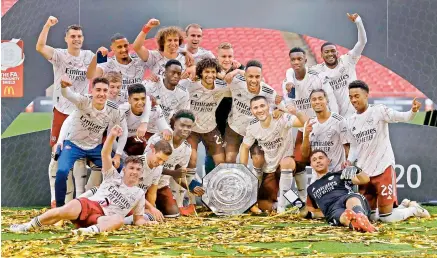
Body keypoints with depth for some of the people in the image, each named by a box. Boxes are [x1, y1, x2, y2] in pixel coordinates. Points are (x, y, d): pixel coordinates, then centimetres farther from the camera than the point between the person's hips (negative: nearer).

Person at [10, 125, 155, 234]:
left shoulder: (139, 194, 20)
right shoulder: (113, 178, 18)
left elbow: (138, 218, 23)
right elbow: (105, 154, 5)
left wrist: (144, 222, -2)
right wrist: (112, 136, -13)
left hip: (102, 218, 0)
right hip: (89, 205, 0)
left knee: (119, 220, -37)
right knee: (70, 210, -34)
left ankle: (92, 230, -65)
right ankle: (29, 226, -26)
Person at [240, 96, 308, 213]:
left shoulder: (281, 118, -22)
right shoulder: (252, 127, -7)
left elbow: (305, 122, -36)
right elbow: (244, 148, 9)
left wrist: (296, 113, -57)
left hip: (288, 164, -4)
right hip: (269, 170, 4)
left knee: (285, 163, -40)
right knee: (262, 205, -5)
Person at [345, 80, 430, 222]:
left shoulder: (379, 111, -7)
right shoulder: (350, 122, 10)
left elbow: (401, 117, -22)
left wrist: (413, 111, -43)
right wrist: (350, 161, 0)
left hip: (383, 169, -6)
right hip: (363, 172, 6)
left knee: (386, 218, -6)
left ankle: (414, 209, 23)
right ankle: (404, 205, 32)